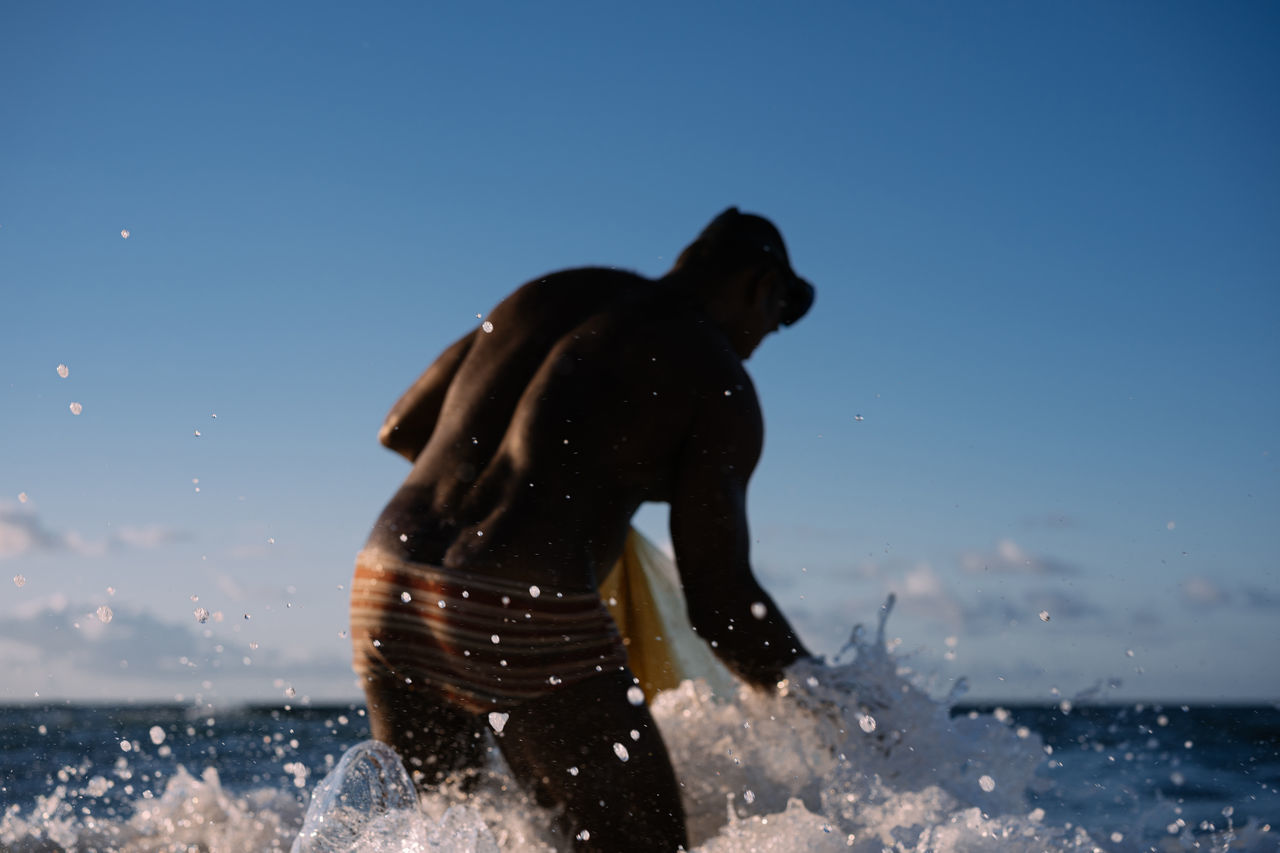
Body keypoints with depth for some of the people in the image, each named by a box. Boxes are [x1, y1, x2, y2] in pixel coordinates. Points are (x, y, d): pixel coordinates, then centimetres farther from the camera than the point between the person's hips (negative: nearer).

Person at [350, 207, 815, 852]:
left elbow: (402, 428, 27)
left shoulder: (550, 294, 20)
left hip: (386, 594, 7)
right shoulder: (722, 386, 2)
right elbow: (720, 600, -4)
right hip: (531, 625, -6)